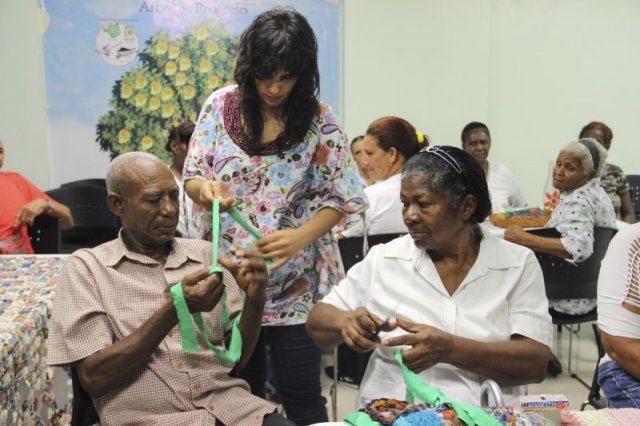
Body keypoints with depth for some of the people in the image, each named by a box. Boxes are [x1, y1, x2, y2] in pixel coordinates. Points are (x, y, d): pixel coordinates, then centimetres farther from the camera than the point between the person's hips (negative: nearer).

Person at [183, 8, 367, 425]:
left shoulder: (320, 120, -8)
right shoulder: (220, 105, -2)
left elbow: (340, 199, -6)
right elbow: (192, 176, 3)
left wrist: (300, 237, -25)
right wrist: (204, 188, -22)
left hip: (296, 282, -2)